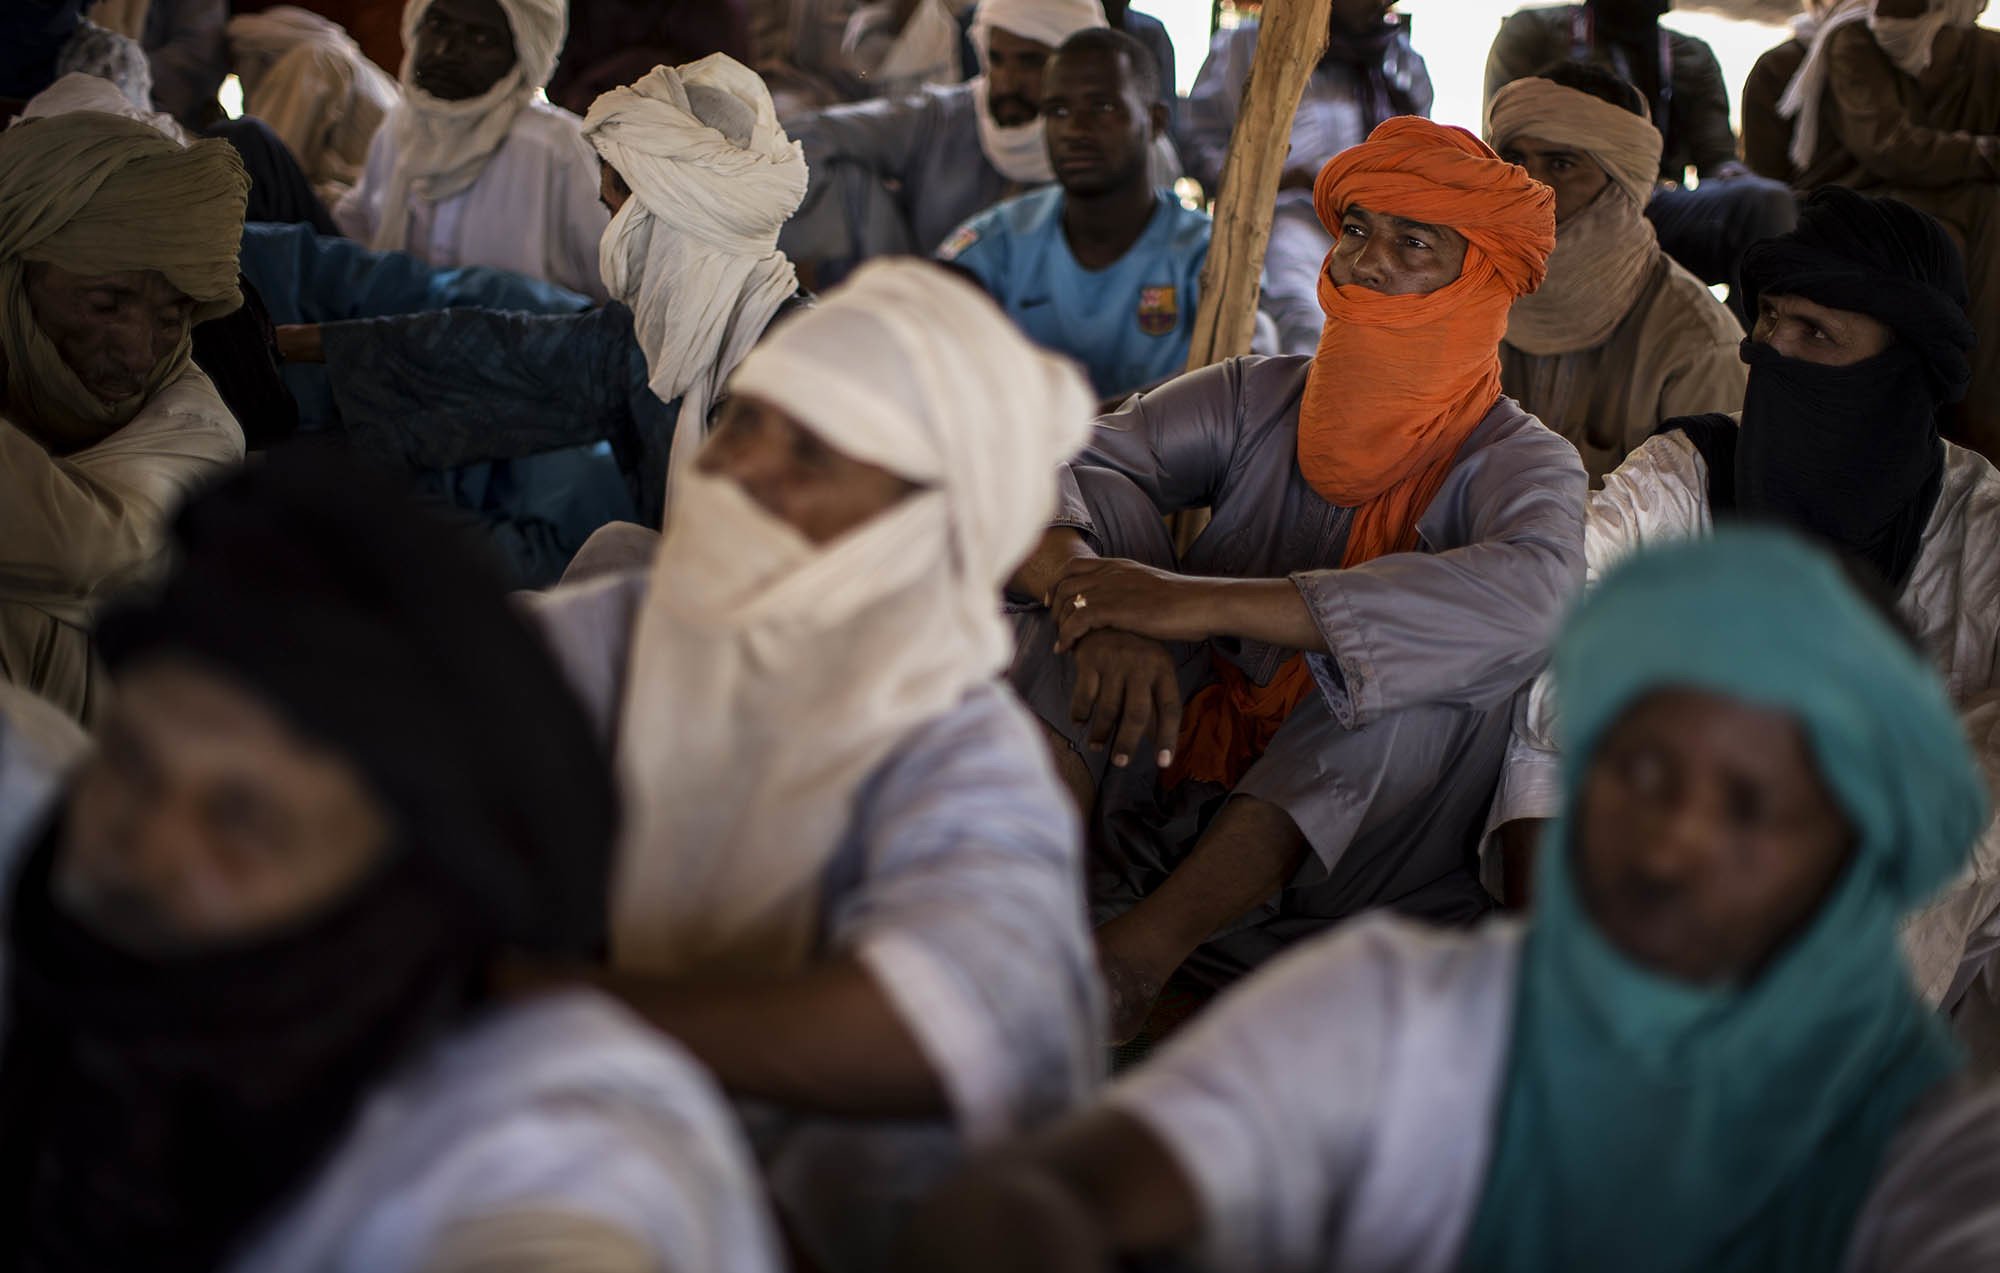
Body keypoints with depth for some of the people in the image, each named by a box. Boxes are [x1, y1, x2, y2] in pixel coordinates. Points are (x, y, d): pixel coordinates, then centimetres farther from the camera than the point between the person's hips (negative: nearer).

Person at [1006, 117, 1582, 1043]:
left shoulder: (1520, 462, -5)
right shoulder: (1256, 400, 6)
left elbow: (1532, 593, -30)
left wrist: (1205, 603, -36)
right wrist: (1094, 599, -33)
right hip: (1162, 808, 3)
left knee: (1439, 637, -26)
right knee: (1108, 521, -11)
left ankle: (1134, 956, -34)